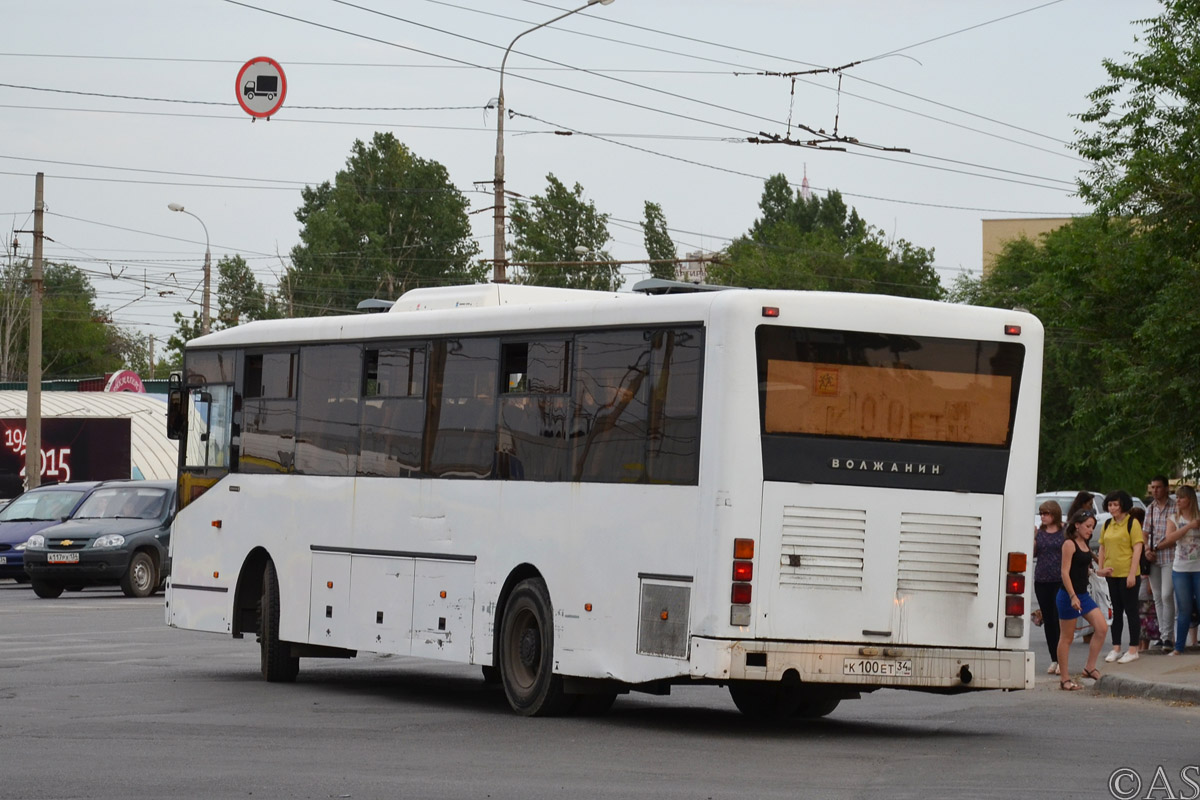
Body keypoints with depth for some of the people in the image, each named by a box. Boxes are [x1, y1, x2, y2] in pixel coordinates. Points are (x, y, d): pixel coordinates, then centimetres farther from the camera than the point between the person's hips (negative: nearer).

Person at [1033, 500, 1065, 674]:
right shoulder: (1039, 532, 11)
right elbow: (1032, 554, 9)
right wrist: (1032, 537, -4)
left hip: (1060, 581, -5)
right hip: (1041, 581, 5)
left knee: (1059, 619, -5)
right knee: (1048, 620, 7)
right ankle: (1054, 660, 14)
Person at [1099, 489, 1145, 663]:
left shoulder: (1132, 523, -8)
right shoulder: (1107, 525, 11)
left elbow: (1137, 548, -12)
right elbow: (1103, 546, 18)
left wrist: (1132, 574, -17)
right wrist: (1101, 567, 7)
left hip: (1127, 574, -6)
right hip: (1112, 574, 6)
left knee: (1131, 611, -1)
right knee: (1117, 611, 13)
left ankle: (1133, 650, 3)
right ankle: (1116, 649, 19)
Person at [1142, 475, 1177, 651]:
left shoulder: (1175, 507, -6)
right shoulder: (1150, 509, 13)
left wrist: (1157, 548, -10)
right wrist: (1146, 549, -1)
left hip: (1169, 556, -6)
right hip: (1153, 559, 6)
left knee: (1166, 596, -14)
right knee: (1157, 598, 7)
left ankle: (1169, 637, -12)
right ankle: (1163, 635, 13)